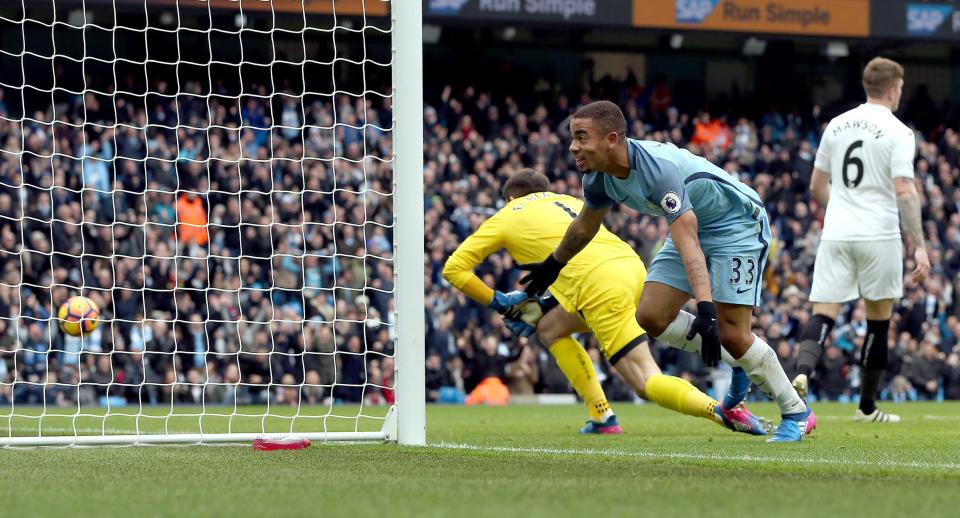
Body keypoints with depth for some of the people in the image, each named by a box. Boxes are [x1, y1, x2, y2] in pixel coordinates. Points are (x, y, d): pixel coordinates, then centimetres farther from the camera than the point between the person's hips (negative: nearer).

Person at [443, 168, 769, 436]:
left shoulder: (507, 217, 16)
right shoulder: (565, 200, 32)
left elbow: (453, 268, 15)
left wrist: (497, 301, 23)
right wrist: (530, 299, 32)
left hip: (603, 286, -7)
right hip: (631, 264, 7)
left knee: (647, 383, -8)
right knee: (550, 328, 24)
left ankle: (723, 410, -29)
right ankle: (602, 417, 16)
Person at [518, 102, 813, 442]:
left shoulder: (659, 169, -36)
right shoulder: (598, 178, -10)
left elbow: (688, 242, -44)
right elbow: (584, 227, 13)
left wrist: (705, 308, -52)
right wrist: (553, 265, 28)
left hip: (737, 225, -8)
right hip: (693, 225, 8)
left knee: (731, 334, -15)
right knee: (651, 316, -6)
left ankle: (796, 414, 3)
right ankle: (742, 371, 10)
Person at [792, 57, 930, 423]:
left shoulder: (837, 125, 11)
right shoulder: (897, 132, -6)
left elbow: (817, 186, 17)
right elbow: (904, 191, -15)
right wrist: (919, 246, -14)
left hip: (836, 234, 4)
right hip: (879, 236, -4)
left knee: (823, 314, 0)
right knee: (879, 320, 9)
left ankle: (802, 371, -29)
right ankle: (867, 407, 15)